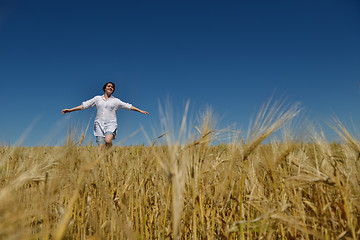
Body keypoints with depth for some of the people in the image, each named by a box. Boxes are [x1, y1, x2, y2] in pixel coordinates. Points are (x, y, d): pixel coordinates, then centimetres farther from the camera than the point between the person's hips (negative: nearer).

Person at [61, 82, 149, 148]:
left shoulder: (116, 101, 11)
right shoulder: (97, 98, 13)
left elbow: (128, 106, 13)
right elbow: (84, 105, 13)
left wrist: (140, 111, 10)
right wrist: (70, 110, 9)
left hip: (111, 123, -1)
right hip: (99, 124, 1)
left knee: (108, 140, -29)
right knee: (101, 147, -8)